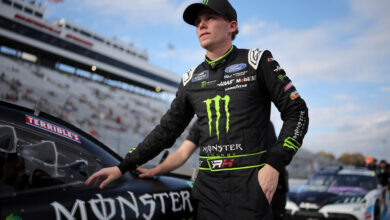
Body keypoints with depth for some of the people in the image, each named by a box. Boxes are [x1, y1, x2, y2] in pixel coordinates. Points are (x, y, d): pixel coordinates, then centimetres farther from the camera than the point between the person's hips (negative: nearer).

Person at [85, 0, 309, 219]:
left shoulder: (257, 62, 0)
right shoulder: (191, 79, 12)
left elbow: (297, 111, -1)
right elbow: (167, 130, 16)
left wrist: (274, 165, -11)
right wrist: (122, 167, 11)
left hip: (251, 185, -4)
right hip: (208, 186, 4)